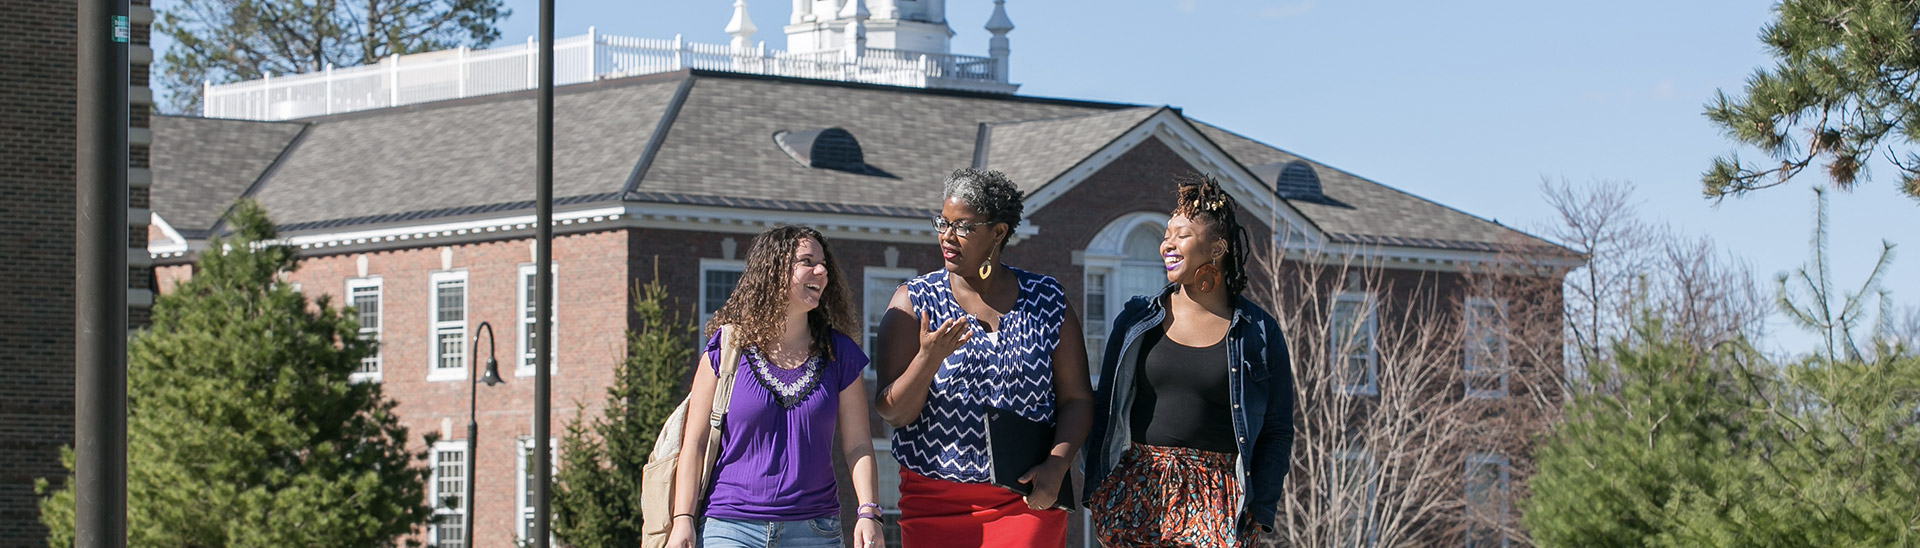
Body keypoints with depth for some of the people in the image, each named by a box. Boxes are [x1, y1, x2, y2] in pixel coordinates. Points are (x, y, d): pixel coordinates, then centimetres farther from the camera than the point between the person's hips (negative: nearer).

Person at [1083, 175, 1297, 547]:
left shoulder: (1258, 333, 4)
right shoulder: (1136, 320, 10)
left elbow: (1277, 432, 6)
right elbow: (1104, 412, 13)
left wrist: (1258, 509, -3)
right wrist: (1096, 492, 6)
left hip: (1215, 501, -2)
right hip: (1135, 494, 2)